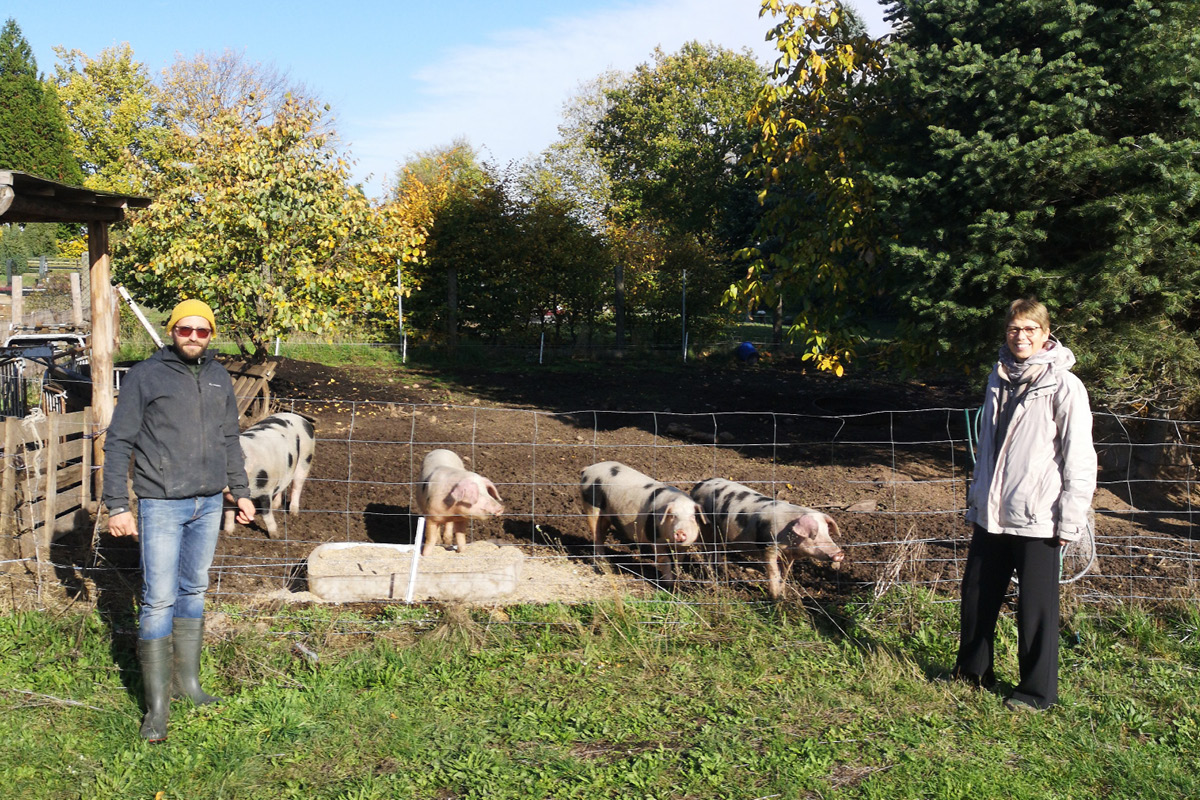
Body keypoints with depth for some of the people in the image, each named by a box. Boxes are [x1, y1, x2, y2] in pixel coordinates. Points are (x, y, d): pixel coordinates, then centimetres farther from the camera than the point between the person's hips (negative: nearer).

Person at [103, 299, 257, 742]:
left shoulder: (219, 379, 10)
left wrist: (241, 491, 17)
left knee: (194, 591, 14)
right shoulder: (145, 376, -5)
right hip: (161, 505, -5)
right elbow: (118, 443, -5)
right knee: (159, 600, -6)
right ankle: (157, 704, -1)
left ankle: (187, 680, 25)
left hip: (208, 505, 5)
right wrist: (117, 505, -10)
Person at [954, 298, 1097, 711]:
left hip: (1036, 517, -6)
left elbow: (1079, 458, -11)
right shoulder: (999, 378, 9)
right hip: (991, 513, 6)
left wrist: (1070, 519, -13)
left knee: (1036, 606, 5)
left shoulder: (1063, 386, -10)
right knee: (977, 595, 15)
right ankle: (973, 669, 34)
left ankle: (1038, 690, 19)